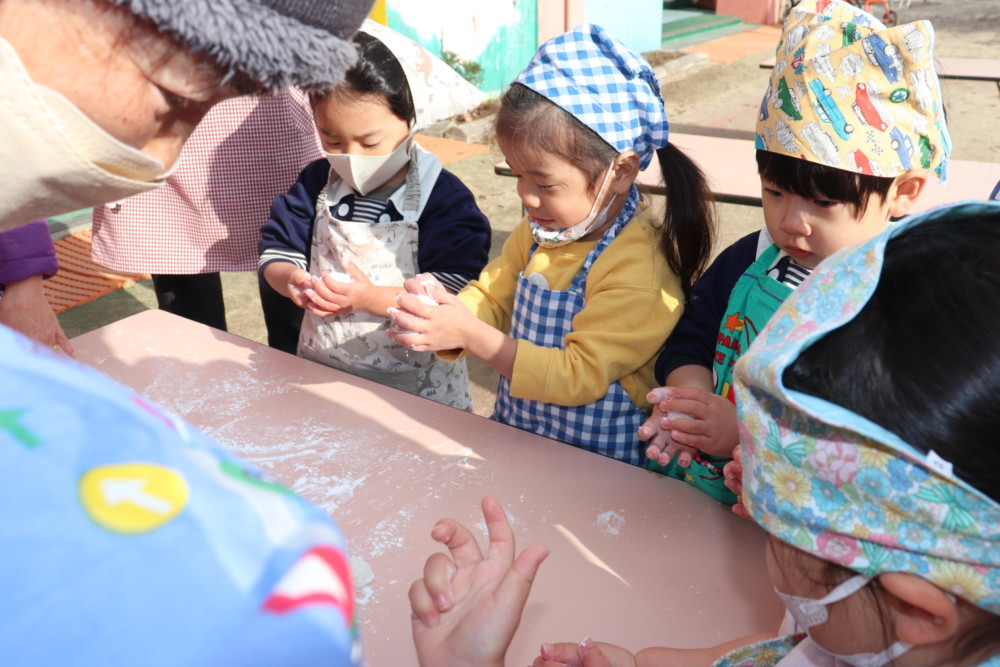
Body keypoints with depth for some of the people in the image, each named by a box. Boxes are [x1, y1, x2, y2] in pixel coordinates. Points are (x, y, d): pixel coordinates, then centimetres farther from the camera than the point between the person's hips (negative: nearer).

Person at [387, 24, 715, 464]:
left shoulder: (639, 271, -19)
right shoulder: (538, 232, 4)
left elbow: (578, 377, -20)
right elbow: (491, 297, 12)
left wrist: (470, 334, -23)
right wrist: (443, 310, -10)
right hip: (516, 439, 7)